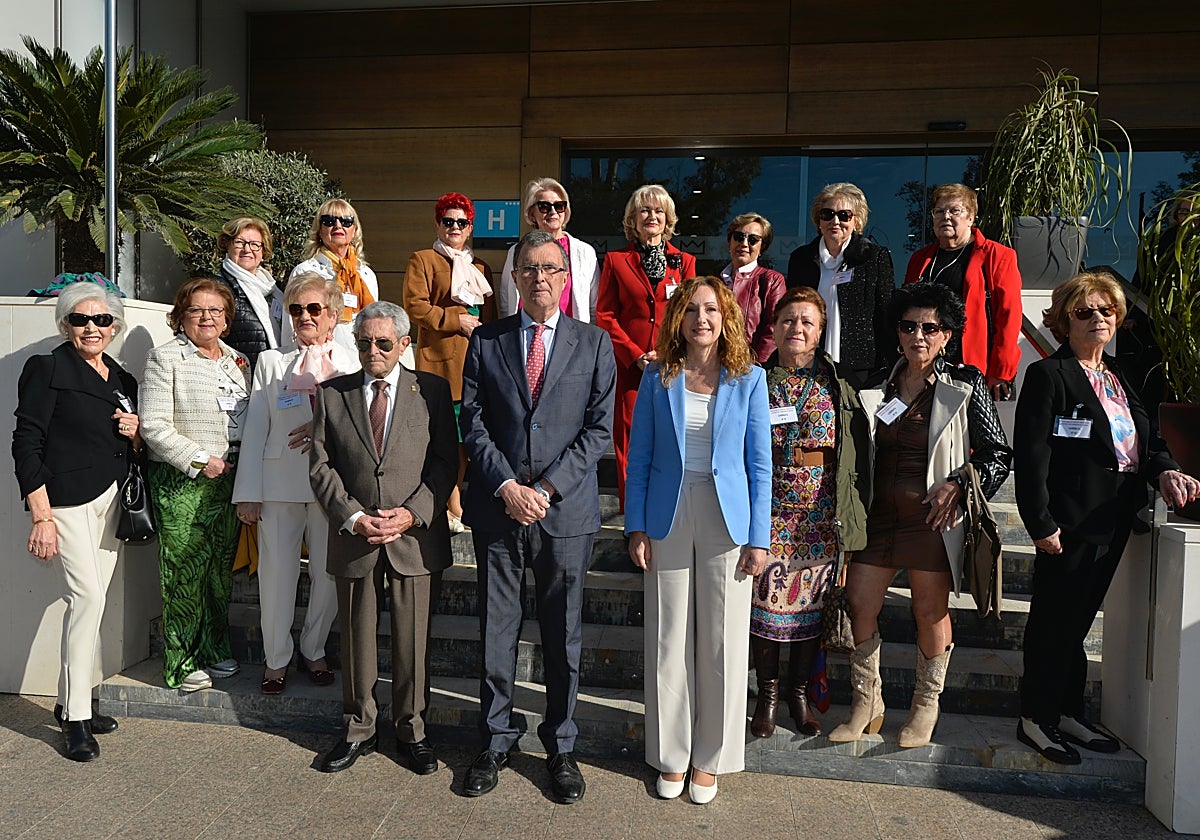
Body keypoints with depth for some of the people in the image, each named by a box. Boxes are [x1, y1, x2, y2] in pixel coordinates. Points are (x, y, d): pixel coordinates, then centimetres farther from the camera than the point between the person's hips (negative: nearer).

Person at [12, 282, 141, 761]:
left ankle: (70, 702, 22)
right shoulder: (48, 370, -3)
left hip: (111, 499, 6)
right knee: (87, 596, -13)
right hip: (68, 498, -6)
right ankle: (76, 717, -5)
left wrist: (135, 433, -2)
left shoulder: (123, 380, 16)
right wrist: (41, 515, -15)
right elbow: (27, 444, -8)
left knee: (91, 599, 9)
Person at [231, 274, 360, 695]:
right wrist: (248, 492, 0)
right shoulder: (270, 363, 11)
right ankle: (276, 657, 20)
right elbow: (254, 430, 6)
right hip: (280, 482, 0)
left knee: (330, 573, 5)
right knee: (277, 573, 2)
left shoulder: (353, 364, 8)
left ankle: (313, 651, 25)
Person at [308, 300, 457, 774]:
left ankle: (411, 731, 26)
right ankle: (359, 730, 30)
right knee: (356, 638, 12)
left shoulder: (432, 390, 3)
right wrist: (353, 517, -11)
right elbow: (320, 466, 3)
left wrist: (412, 513, -14)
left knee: (412, 640, 7)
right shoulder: (332, 394, 7)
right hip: (353, 537, 2)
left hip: (416, 536, -1)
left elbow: (444, 462, -1)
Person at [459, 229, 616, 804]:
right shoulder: (485, 341, 7)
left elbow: (600, 429, -1)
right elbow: (473, 423, 2)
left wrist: (547, 488, -9)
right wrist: (507, 487, -10)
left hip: (567, 509, 0)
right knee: (496, 631, 9)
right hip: (497, 505, 1)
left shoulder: (594, 343, 5)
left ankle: (561, 747, 25)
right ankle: (495, 742, 26)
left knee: (563, 633, 9)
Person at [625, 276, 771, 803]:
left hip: (726, 522, 0)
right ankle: (671, 756, 26)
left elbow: (760, 464, 1)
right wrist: (636, 527, -2)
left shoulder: (748, 380, 1)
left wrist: (759, 538, -4)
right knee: (668, 641, 8)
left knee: (722, 643, 6)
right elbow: (639, 458, 4)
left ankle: (710, 758, 25)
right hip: (668, 521, 1)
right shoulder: (657, 378, 2)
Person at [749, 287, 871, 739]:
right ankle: (767, 693, 22)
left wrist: (855, 510, -1)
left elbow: (860, 449, 4)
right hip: (769, 513, -1)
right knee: (767, 601, 3)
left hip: (823, 516, 1)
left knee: (811, 603, 11)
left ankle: (800, 692, 28)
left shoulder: (840, 381, 3)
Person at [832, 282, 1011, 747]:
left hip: (934, 515, -3)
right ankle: (866, 706, 20)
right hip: (879, 513, 4)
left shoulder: (965, 386, -2)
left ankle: (926, 707, 27)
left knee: (931, 610, 5)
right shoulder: (878, 385, 8)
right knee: (859, 605, 2)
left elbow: (998, 454, 1)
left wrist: (958, 484, -13)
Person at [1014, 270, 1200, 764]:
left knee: (1078, 621, 17)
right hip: (1070, 526, -8)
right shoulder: (1049, 375, -10)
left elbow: (1145, 438, 16)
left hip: (1113, 523, 8)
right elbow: (1031, 455, -15)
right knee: (1053, 622, 2)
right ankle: (1036, 719, 15)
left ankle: (1068, 712, 29)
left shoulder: (1118, 378, 16)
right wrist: (1041, 523, -19)